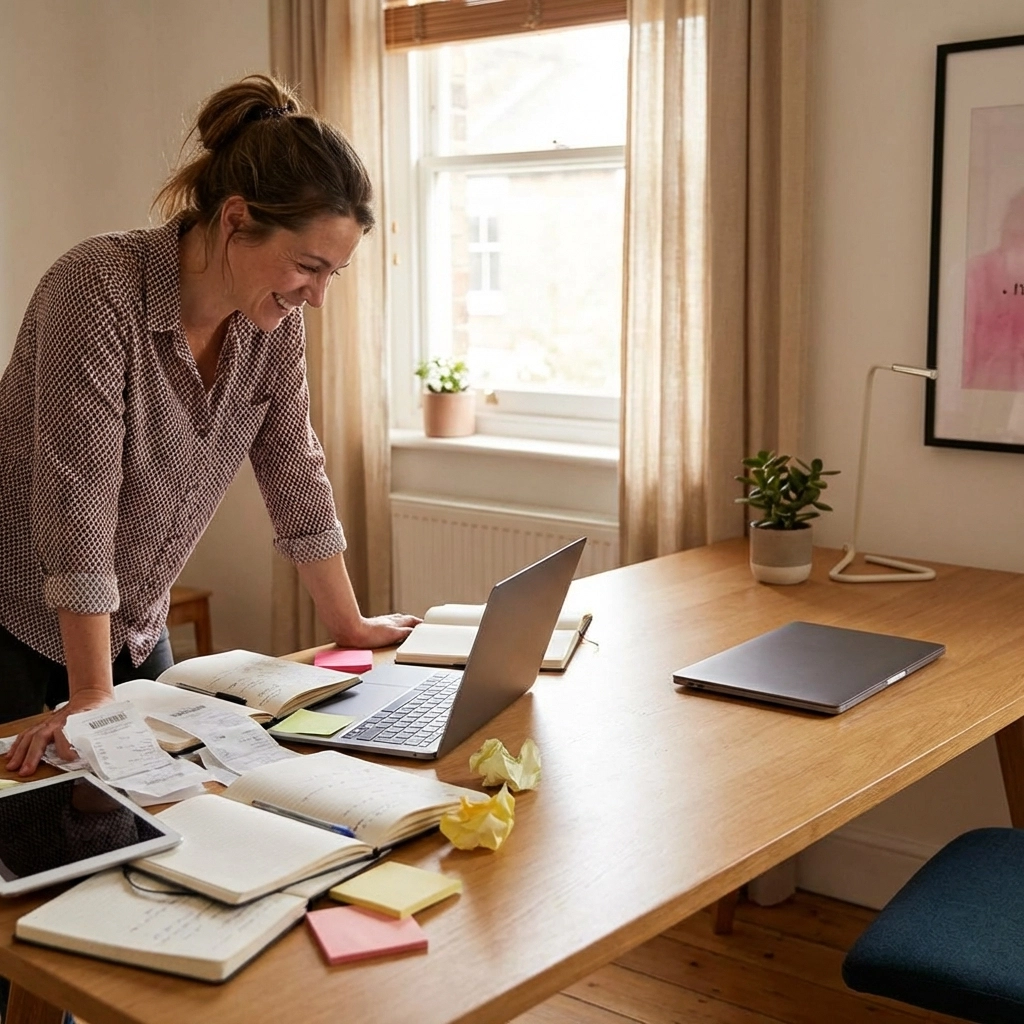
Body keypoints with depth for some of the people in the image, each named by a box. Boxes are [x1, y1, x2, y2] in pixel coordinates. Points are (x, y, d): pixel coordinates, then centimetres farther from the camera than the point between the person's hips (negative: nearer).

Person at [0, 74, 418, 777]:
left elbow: (295, 470, 3)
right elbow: (78, 499, -29)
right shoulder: (100, 288, -26)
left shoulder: (275, 323, -6)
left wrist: (350, 627, 7)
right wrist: (92, 697, -29)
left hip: (134, 631, 6)